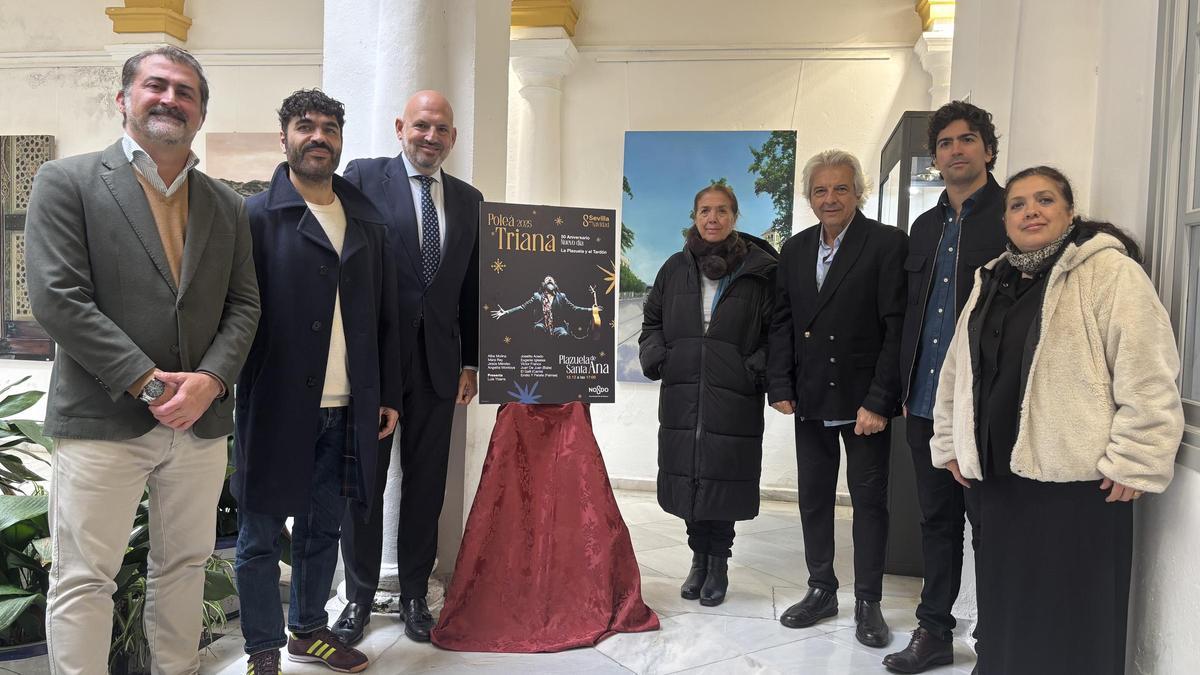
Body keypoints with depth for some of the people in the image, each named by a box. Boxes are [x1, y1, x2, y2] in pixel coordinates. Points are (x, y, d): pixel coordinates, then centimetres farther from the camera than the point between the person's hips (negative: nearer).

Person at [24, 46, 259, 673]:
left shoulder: (227, 205, 12)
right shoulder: (67, 181, -1)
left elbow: (243, 304, 9)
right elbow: (56, 298, -10)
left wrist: (211, 379, -9)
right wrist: (148, 385, -15)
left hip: (202, 419, 4)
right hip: (102, 419, -4)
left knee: (184, 566, 15)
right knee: (83, 579, 2)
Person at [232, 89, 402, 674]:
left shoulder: (368, 222, 10)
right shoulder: (256, 216, -4)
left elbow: (385, 317, 12)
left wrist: (389, 395, 11)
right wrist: (224, 389, -12)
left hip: (347, 408, 4)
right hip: (275, 405, -4)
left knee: (323, 528, 16)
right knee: (260, 534, 8)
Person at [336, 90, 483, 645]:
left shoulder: (468, 199, 12)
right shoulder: (364, 177, 0)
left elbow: (472, 289, 13)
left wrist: (471, 362, 11)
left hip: (438, 362, 3)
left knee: (426, 484, 10)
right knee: (363, 482, 8)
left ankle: (414, 595, 25)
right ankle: (360, 596, 24)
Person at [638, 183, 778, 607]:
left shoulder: (760, 271, 0)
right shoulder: (675, 269, 10)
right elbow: (652, 321, 19)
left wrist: (756, 370, -7)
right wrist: (656, 359, 5)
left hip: (733, 400, -3)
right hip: (682, 397, 3)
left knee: (724, 476, 0)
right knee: (687, 474, 7)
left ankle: (719, 562, 19)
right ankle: (699, 556, 25)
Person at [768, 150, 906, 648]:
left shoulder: (887, 243, -8)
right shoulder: (794, 250, 8)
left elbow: (896, 326, -13)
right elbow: (781, 322, 8)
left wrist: (878, 401, -17)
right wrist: (781, 387, 0)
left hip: (864, 399, -5)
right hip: (810, 399, 5)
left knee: (869, 499, 7)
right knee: (813, 496, 13)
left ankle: (868, 602, 20)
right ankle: (821, 590, 29)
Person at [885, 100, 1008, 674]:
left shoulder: (1012, 214, -4)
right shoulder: (925, 225, 16)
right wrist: (907, 390, 12)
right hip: (926, 405, 6)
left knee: (990, 527, 4)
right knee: (937, 522, 15)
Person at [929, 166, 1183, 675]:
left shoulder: (1109, 271, -7)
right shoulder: (991, 282, 14)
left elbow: (1148, 376, -13)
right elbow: (958, 369, 19)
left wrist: (1135, 463, -15)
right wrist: (950, 444, 17)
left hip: (1078, 479, -6)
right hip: (999, 476, 6)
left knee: (1071, 615, 4)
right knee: (1006, 610, 15)